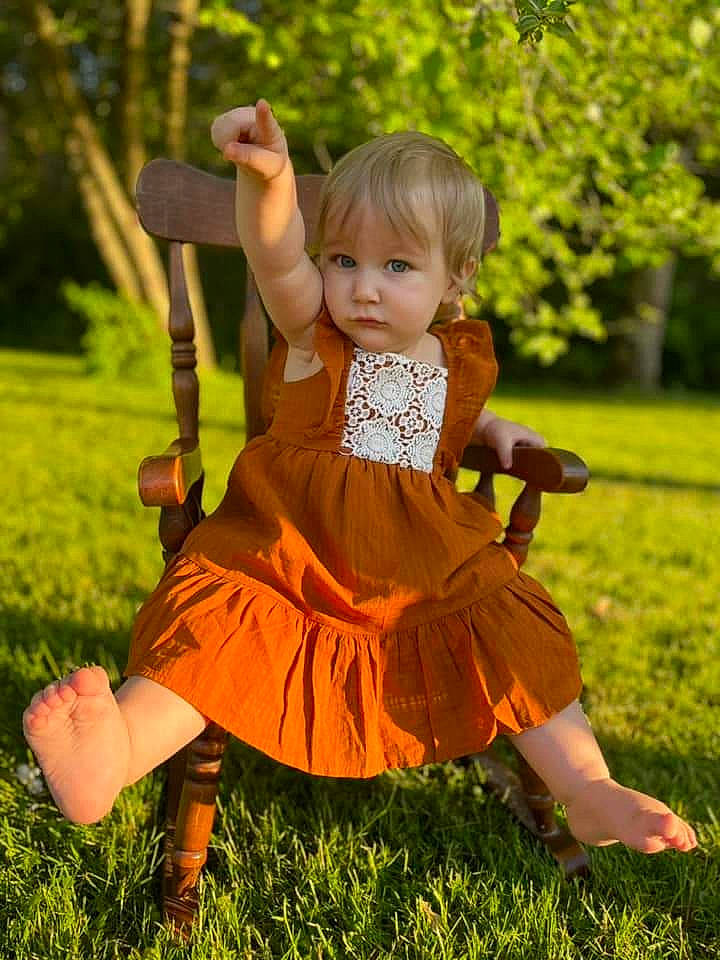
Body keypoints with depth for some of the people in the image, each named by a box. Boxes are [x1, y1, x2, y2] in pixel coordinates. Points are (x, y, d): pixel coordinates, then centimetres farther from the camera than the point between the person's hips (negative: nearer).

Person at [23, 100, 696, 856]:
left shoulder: (463, 360, 10)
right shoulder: (314, 339, 1)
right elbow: (277, 258, -22)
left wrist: (496, 431, 14)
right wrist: (268, 176, -43)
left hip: (428, 581, 3)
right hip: (288, 559, -3)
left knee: (515, 635, -11)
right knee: (217, 622, -28)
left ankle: (589, 793, -1)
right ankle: (111, 755, -42)